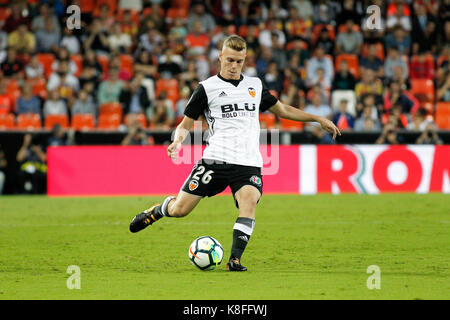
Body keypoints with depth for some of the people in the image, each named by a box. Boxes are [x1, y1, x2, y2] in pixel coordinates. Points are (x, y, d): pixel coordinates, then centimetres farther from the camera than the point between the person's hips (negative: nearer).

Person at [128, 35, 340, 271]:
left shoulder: (255, 85, 17)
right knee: (180, 209, -5)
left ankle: (235, 259, -25)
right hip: (216, 160, -2)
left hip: (249, 163, 2)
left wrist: (318, 119, 27)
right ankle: (157, 211, 30)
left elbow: (281, 109, 30)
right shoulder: (207, 88, 5)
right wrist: (177, 142, -15)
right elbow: (186, 124, 7)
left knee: (249, 200, -27)